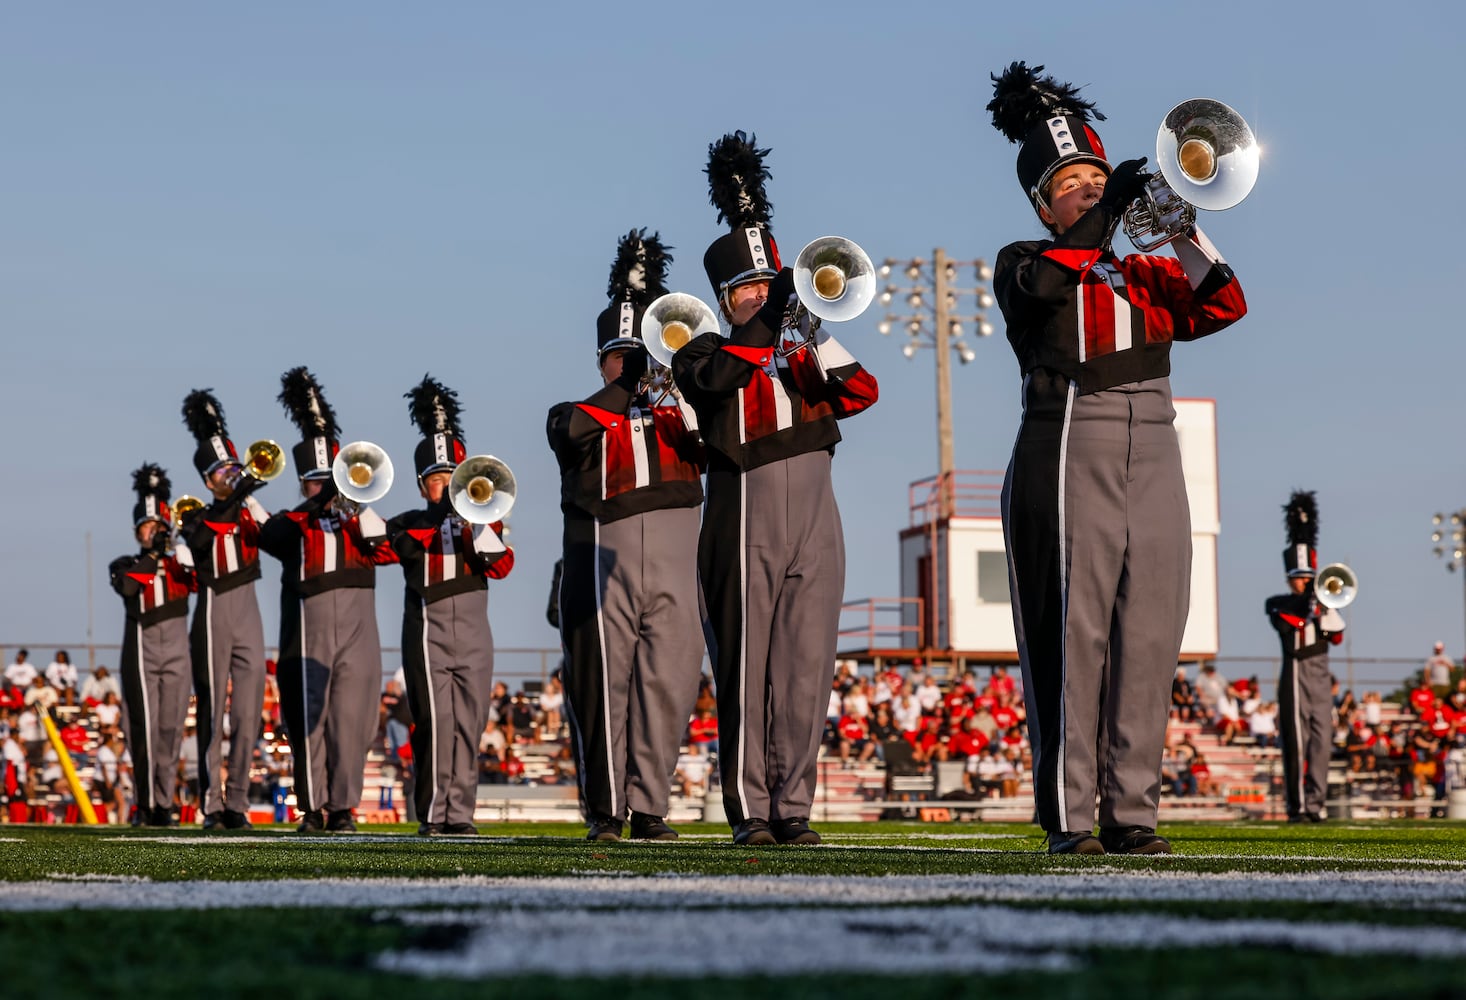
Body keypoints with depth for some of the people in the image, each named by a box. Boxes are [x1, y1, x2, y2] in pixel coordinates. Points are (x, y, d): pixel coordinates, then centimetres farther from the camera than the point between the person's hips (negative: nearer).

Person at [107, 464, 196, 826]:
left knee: (171, 728, 0)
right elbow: (127, 587, -13)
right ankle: (147, 804, -8)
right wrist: (152, 555, -13)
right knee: (146, 726, -10)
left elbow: (197, 583, -7)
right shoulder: (124, 565, 10)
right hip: (141, 652, -2)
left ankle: (164, 804, 4)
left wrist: (177, 552, -17)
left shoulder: (181, 560, 14)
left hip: (177, 651, 2)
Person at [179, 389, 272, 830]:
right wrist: (233, 500, -29)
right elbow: (198, 541, -21)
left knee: (248, 712, 0)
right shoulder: (200, 518, 2)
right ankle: (212, 805, -1)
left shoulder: (250, 514, 12)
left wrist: (253, 501, -11)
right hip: (214, 615, -4)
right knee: (212, 711, -3)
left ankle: (238, 802, 4)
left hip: (249, 612, 4)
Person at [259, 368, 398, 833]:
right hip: (308, 632, -1)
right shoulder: (294, 523, 10)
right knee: (309, 720, -3)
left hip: (357, 629, 1)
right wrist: (317, 508, -24)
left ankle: (343, 807, -1)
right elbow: (272, 536, -14)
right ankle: (313, 808, 2)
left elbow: (386, 552, -4)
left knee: (351, 718, -4)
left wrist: (357, 509, -12)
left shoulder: (362, 519, 15)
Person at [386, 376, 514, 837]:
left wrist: (477, 521, -11)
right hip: (428, 634, -3)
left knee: (469, 723, 0)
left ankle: (461, 813, 2)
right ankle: (432, 813, -9)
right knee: (436, 720, -11)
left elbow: (500, 566, -2)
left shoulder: (483, 523, 15)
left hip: (474, 637, 3)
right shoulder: (409, 524, 9)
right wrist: (446, 510, -17)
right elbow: (406, 544, -14)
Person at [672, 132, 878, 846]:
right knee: (746, 666, -4)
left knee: (806, 666, 0)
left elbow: (860, 393, 4)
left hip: (814, 518, 4)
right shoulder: (703, 354, 7)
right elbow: (715, 373, -17)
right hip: (746, 520, -4)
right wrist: (770, 322, -26)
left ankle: (793, 807, 4)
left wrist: (816, 335, -9)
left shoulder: (806, 353, 20)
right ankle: (750, 809, -1)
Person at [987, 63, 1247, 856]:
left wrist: (1181, 227, -4)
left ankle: (1131, 814, 3)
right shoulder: (1022, 264, 9)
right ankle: (1069, 820, -8)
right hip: (1069, 455, -5)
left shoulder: (1144, 275, 22)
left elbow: (1222, 307, 6)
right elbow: (1045, 282, -16)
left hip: (1152, 460, 5)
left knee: (1148, 640, 0)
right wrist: (1110, 211, -17)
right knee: (1072, 636, -9)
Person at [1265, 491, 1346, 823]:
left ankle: (1315, 802, -5)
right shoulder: (1277, 604, 7)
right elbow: (1283, 622, -14)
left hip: (1320, 678, 4)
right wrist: (1307, 602, -16)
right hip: (1294, 676, -4)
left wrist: (1325, 609, -6)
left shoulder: (1324, 603, 18)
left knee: (1322, 740, -4)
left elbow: (1337, 636, 6)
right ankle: (1297, 805, -6)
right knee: (1296, 742, -7)